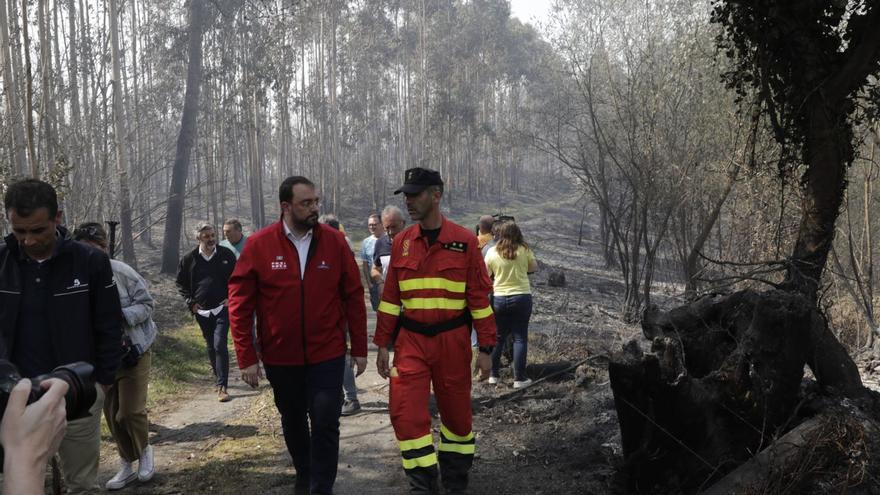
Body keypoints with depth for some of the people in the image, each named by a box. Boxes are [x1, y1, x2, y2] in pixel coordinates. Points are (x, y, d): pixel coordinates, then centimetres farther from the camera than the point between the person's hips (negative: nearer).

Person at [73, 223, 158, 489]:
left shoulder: (121, 272, -16)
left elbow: (146, 304, -9)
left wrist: (121, 315, -25)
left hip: (133, 350, -3)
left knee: (131, 410, -7)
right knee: (112, 415, 11)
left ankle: (145, 449, 25)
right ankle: (127, 465, 30)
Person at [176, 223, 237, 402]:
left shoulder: (226, 255, -2)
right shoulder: (189, 259, 0)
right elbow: (181, 283, 12)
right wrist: (190, 302, 3)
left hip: (222, 309, -2)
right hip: (202, 311, 3)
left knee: (220, 345, -13)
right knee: (211, 347, 13)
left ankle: (222, 386, -12)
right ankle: (219, 379, 31)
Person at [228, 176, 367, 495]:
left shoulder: (334, 241, -6)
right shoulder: (259, 245, -9)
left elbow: (353, 296, -1)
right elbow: (240, 304, -5)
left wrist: (359, 348, 0)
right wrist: (246, 358, -7)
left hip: (327, 354, -1)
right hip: (280, 357, 1)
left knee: (325, 423, -3)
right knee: (293, 420, 19)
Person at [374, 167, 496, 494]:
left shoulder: (464, 241, -6)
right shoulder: (401, 242, 3)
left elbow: (480, 297, -4)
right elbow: (390, 297, 8)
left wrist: (485, 348, -6)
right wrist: (383, 344, 5)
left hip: (452, 340, -2)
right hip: (411, 339, 2)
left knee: (456, 411, 11)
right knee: (406, 412, -8)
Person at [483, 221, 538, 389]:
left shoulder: (492, 252, -4)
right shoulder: (524, 250, -6)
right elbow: (534, 268, 7)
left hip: (499, 299, 2)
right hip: (521, 297, -2)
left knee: (498, 337, 14)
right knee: (520, 337, 4)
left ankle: (493, 374, 20)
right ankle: (519, 378, 5)